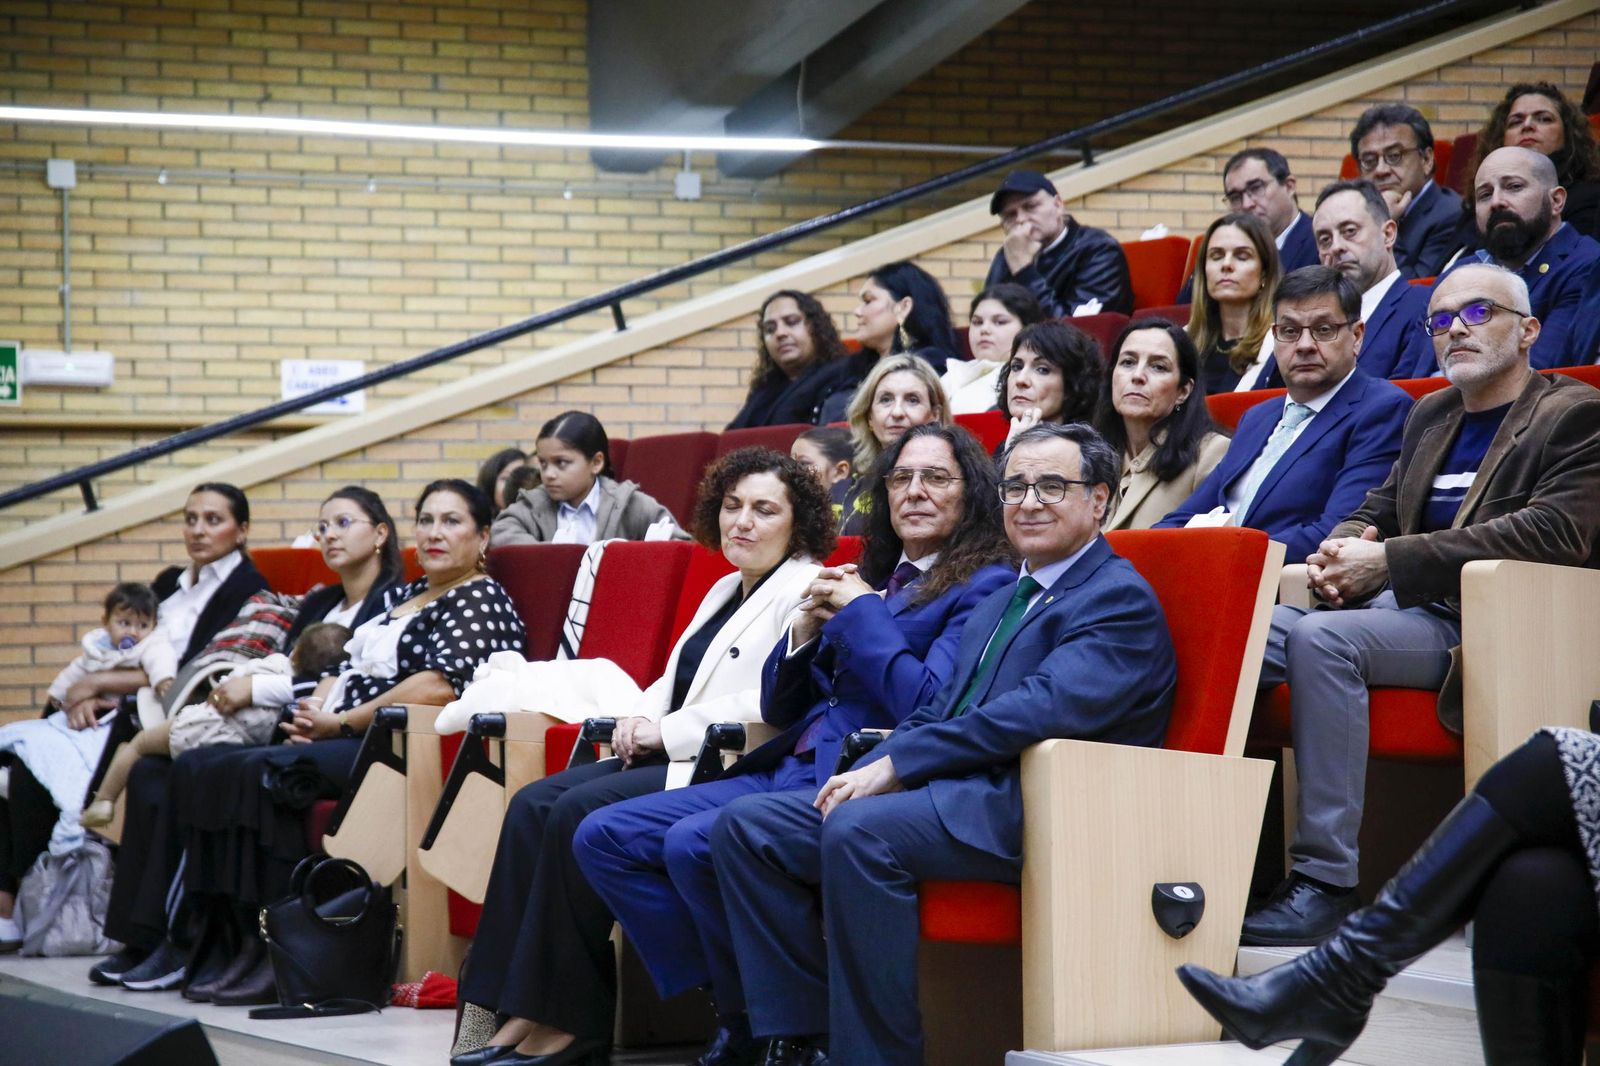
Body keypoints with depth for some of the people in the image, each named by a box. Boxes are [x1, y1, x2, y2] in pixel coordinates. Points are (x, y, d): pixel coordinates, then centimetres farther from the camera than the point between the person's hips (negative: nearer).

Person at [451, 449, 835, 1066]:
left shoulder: (807, 590, -6)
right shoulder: (726, 591, 24)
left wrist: (667, 731, -15)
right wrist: (639, 717, 3)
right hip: (679, 759, 10)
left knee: (581, 811, -25)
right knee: (533, 805, -9)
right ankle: (518, 1013, -16)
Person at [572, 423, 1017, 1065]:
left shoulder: (984, 587, -1)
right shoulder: (871, 579, 22)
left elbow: (929, 706, -17)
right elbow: (779, 708, 22)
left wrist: (862, 613, -7)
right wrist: (808, 627, 4)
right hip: (787, 771, 9)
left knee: (693, 843, -30)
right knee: (603, 838, -3)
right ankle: (730, 1009, -6)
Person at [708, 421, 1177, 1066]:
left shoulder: (1120, 599, -3)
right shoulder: (995, 607, 26)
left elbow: (1041, 709, -19)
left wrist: (895, 765, -18)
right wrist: (870, 771, -2)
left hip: (1030, 814, -9)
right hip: (949, 796, 9)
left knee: (857, 831, -34)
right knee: (747, 824, -4)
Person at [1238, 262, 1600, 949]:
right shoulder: (1431, 415, 25)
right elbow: (1379, 510, 29)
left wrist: (1388, 561, -18)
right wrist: (1341, 546, 0)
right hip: (1399, 610, 7)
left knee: (1320, 637, -32)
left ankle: (1326, 884, -32)